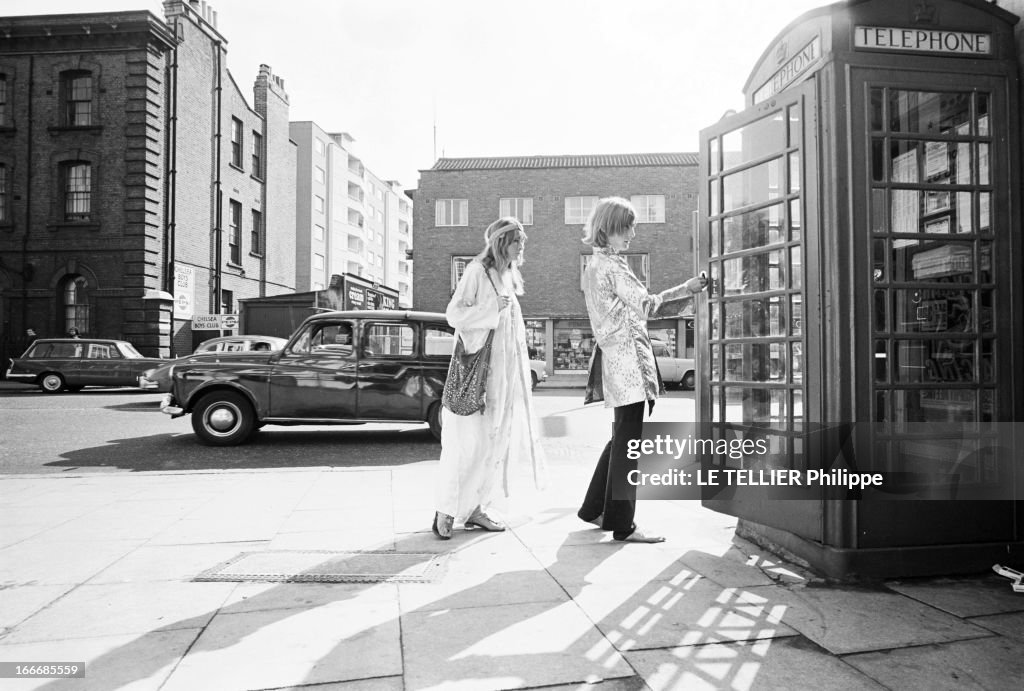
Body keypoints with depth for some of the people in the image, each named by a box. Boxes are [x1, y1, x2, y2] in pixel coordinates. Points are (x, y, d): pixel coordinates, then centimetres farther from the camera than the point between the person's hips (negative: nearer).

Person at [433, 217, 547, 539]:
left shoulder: (509, 276, 16)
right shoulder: (477, 271, -6)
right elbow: (454, 314, -12)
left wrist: (521, 372, 21)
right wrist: (493, 307, -21)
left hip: (504, 373, 8)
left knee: (497, 440, 6)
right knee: (466, 441, -6)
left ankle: (476, 508, 14)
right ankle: (446, 510, 4)